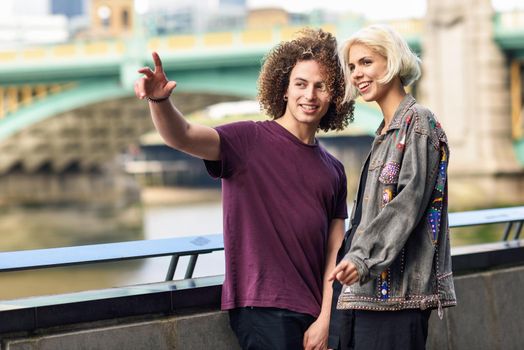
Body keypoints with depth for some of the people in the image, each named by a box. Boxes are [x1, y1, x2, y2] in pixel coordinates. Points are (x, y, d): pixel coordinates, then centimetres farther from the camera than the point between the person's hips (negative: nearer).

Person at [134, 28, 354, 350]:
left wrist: (325, 320, 0)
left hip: (312, 312, 5)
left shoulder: (333, 170, 12)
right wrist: (160, 101, -40)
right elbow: (183, 137, -20)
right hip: (264, 308, -5)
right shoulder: (251, 140, -3)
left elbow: (335, 253, 9)